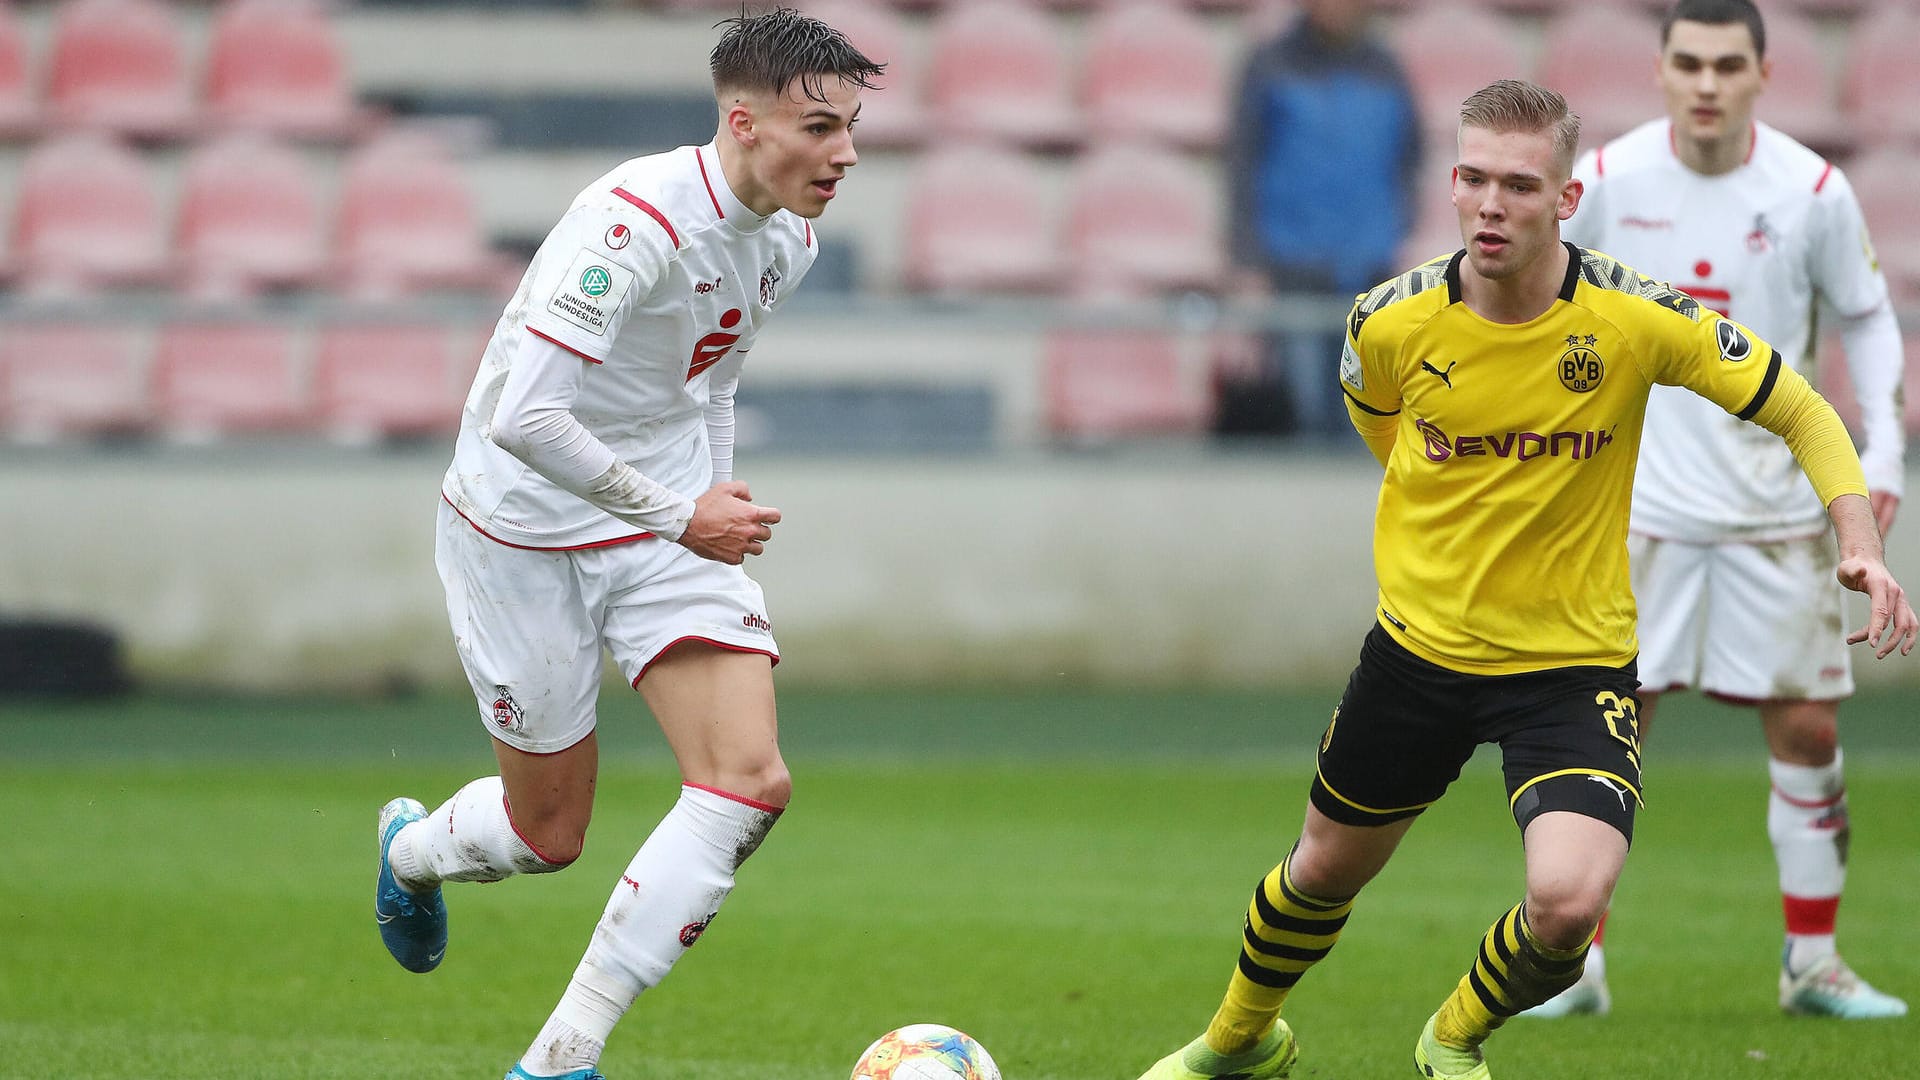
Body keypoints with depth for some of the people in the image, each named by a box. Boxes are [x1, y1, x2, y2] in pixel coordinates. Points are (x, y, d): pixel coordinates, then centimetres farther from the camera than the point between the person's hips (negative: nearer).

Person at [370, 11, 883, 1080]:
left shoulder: (789, 237, 0)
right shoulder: (637, 221, -27)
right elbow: (524, 420, -32)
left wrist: (720, 511, 14)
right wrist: (679, 518, -25)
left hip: (671, 521, 7)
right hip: (527, 526, -7)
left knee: (750, 782, -14)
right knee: (550, 836, 6)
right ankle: (413, 850, 44)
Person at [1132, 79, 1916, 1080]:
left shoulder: (1637, 319, -18)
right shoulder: (1391, 323, -13)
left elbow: (1801, 412, -6)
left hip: (1575, 660, -2)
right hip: (1419, 647, 2)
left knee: (1569, 901, -23)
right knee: (1324, 869, 19)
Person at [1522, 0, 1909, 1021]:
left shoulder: (1812, 191, -7)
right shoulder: (1608, 179, -7)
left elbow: (1866, 316, 7)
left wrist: (1881, 447, -3)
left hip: (1774, 501, 1)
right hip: (1641, 496, -1)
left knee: (1807, 727, 1)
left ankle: (1811, 962, 14)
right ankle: (1577, 962, 4)